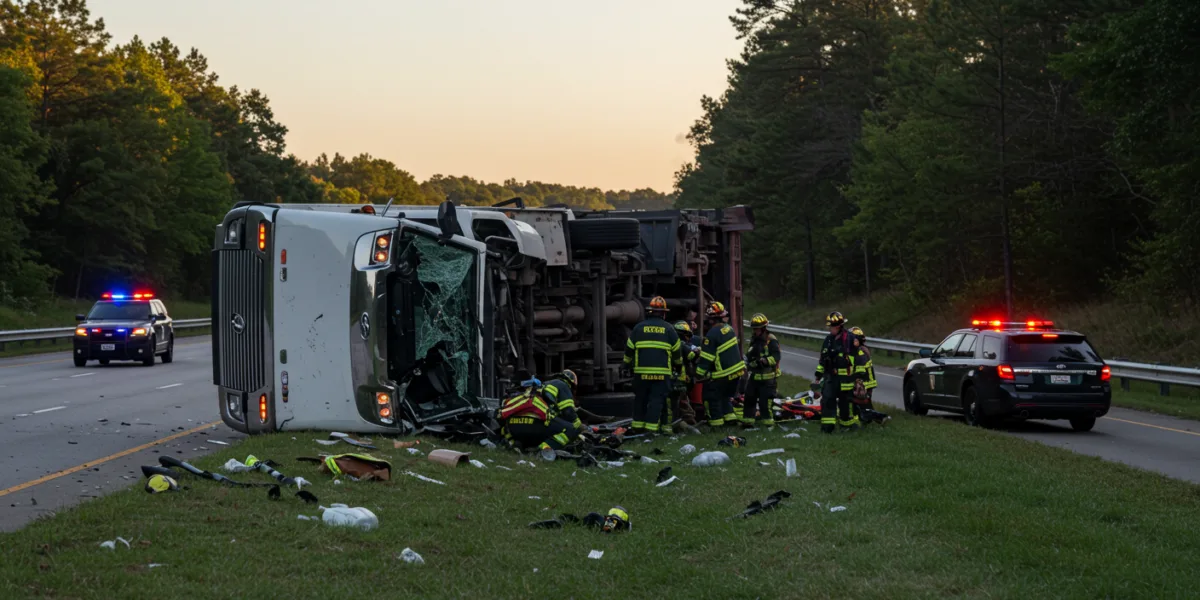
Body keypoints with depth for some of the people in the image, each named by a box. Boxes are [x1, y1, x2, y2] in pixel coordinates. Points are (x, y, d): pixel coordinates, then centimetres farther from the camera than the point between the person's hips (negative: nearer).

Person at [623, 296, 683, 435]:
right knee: (657, 400, -1)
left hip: (641, 371, 2)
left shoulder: (639, 327, 5)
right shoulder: (668, 329, 3)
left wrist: (628, 364, 27)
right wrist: (679, 365, 28)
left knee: (640, 400, 12)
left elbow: (629, 349, 10)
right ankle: (651, 427, -8)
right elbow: (676, 351, 10)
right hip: (662, 372, -2)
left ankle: (638, 426, 17)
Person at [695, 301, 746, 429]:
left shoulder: (712, 334, -22)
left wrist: (700, 372, -10)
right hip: (737, 370, 8)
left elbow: (706, 356, -20)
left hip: (722, 373, -8)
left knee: (712, 396, 6)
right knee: (726, 395, 24)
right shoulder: (729, 328, 4)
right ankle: (730, 416, 22)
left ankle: (716, 421, 6)